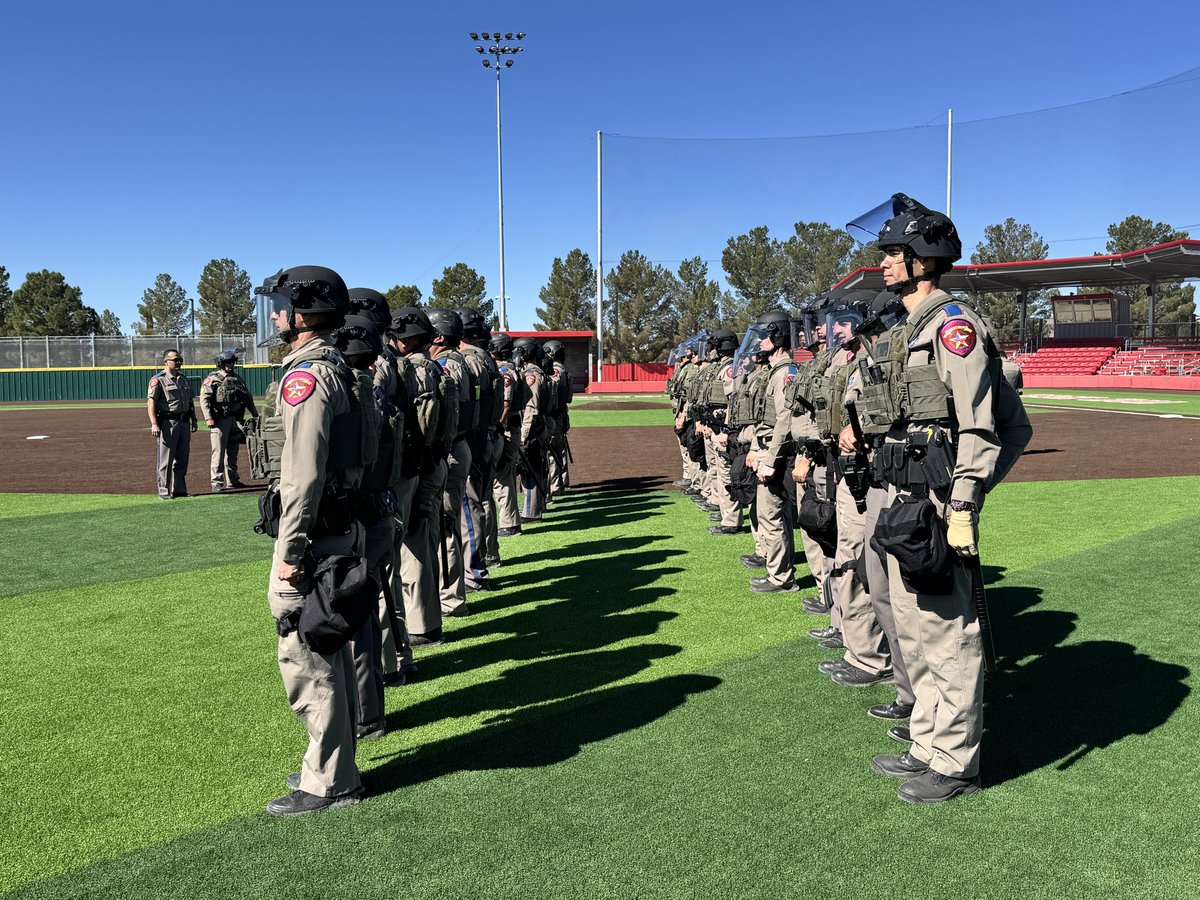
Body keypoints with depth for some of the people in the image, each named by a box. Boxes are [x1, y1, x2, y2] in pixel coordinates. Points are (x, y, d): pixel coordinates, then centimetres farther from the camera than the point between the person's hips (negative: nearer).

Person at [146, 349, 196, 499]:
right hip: (167, 423, -7)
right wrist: (154, 424, -22)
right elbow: (151, 402, -13)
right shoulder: (158, 380, -5)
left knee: (182, 459, 10)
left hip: (184, 423, 7)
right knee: (165, 460, -4)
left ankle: (179, 489, 17)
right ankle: (164, 491, 1)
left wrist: (193, 419, 19)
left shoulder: (184, 379, 17)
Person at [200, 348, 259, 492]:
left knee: (232, 451, 12)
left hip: (235, 420, 6)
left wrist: (255, 414, 17)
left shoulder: (238, 378, 14)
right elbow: (204, 399, -10)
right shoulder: (212, 379, -4)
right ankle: (216, 482, -6)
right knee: (218, 451, -8)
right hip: (219, 420, -6)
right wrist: (208, 418, -19)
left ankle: (232, 480, 19)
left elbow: (248, 398, 21)